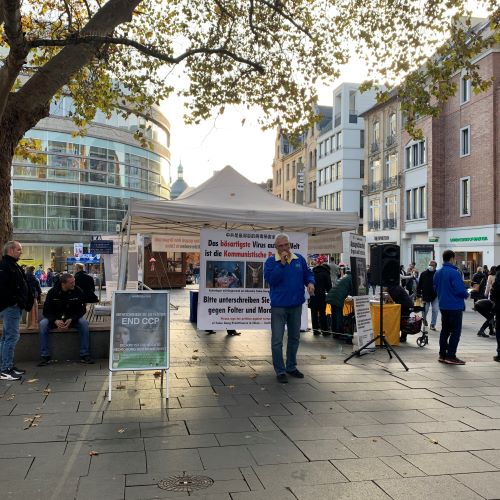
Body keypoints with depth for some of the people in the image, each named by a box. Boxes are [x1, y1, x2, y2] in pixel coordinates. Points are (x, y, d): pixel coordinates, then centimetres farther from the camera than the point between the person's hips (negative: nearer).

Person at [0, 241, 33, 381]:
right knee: (11, 336, -9)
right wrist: (13, 301, -21)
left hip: (15, 307, 11)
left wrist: (26, 302, 13)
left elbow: (22, 286, 21)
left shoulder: (13, 266, 19)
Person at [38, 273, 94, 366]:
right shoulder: (52, 292, -11)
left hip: (72, 319, 0)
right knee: (43, 324, -27)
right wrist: (55, 321, -30)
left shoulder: (78, 291, -12)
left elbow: (81, 309, -9)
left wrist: (71, 319, -27)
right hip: (55, 319, 0)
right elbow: (46, 311, -10)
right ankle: (45, 357, -18)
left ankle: (84, 355, -22)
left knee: (84, 323, -29)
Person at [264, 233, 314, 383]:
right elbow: (271, 279, -18)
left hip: (296, 305, 5)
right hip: (278, 306, -4)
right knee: (277, 340, -2)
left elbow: (308, 274, 12)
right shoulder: (271, 261, -6)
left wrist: (310, 282, -10)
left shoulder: (299, 259, 6)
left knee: (294, 338, 16)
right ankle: (280, 371, 8)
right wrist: (282, 263, -22)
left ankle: (291, 367, 31)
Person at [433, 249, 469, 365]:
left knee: (445, 330, 15)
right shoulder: (454, 273, -19)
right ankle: (451, 356, -2)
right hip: (455, 306, -8)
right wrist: (466, 295, -2)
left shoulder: (438, 272, 8)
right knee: (456, 331, -1)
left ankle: (442, 355, 18)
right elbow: (460, 290, -22)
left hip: (443, 305, 8)